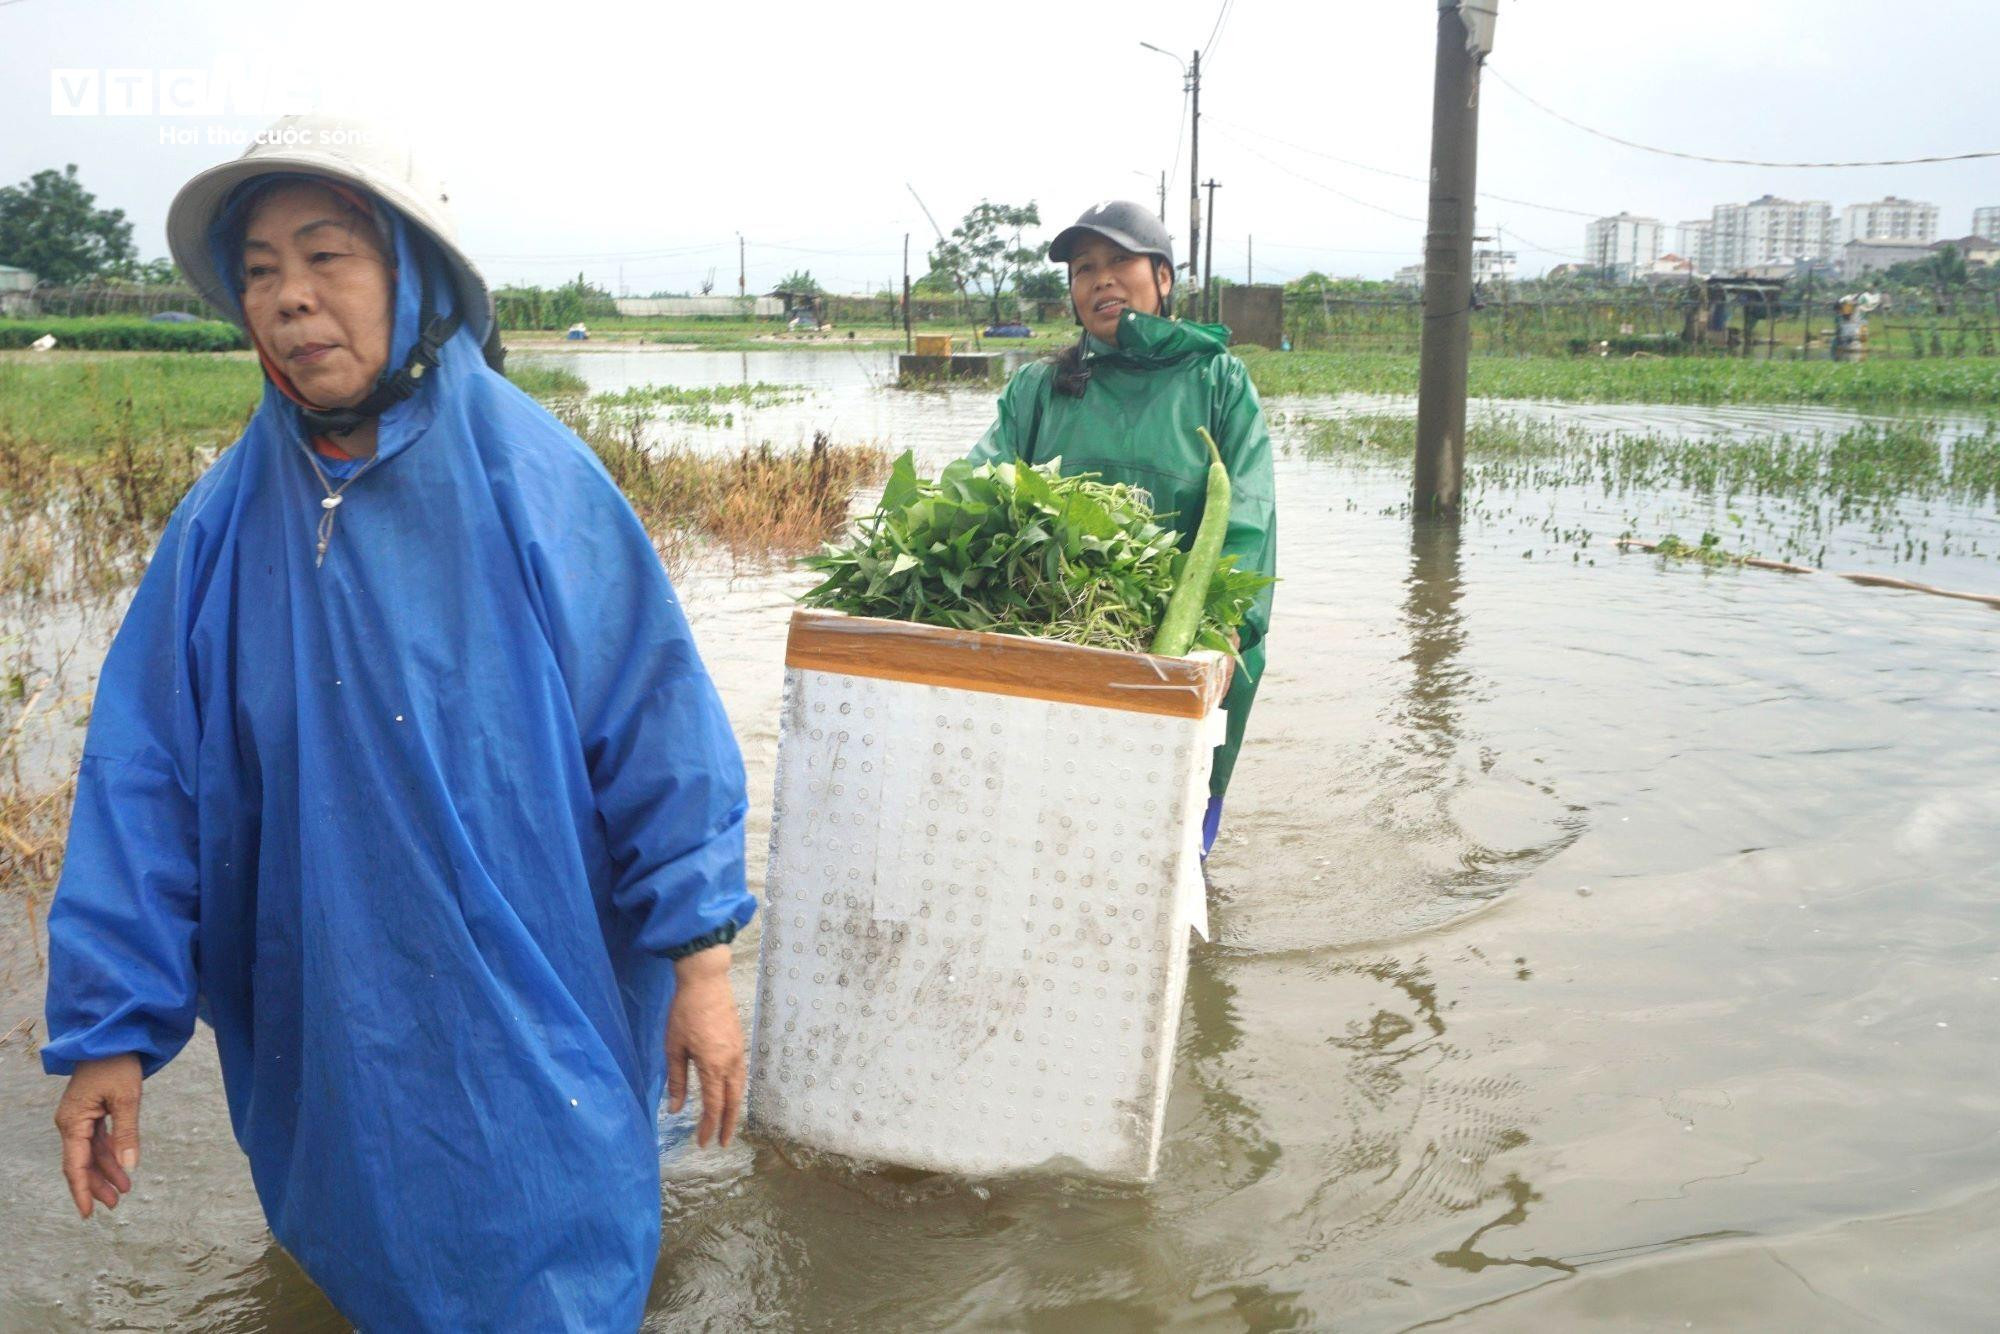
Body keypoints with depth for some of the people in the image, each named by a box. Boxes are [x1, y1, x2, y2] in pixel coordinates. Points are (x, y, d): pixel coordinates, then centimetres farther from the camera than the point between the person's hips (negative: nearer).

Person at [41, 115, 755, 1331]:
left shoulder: (528, 479, -13)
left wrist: (700, 958, -11)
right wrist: (111, 1026, -3)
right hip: (336, 1032, 3)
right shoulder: (228, 522, -6)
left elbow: (657, 717, -11)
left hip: (534, 1012, -2)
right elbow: (143, 776, -3)